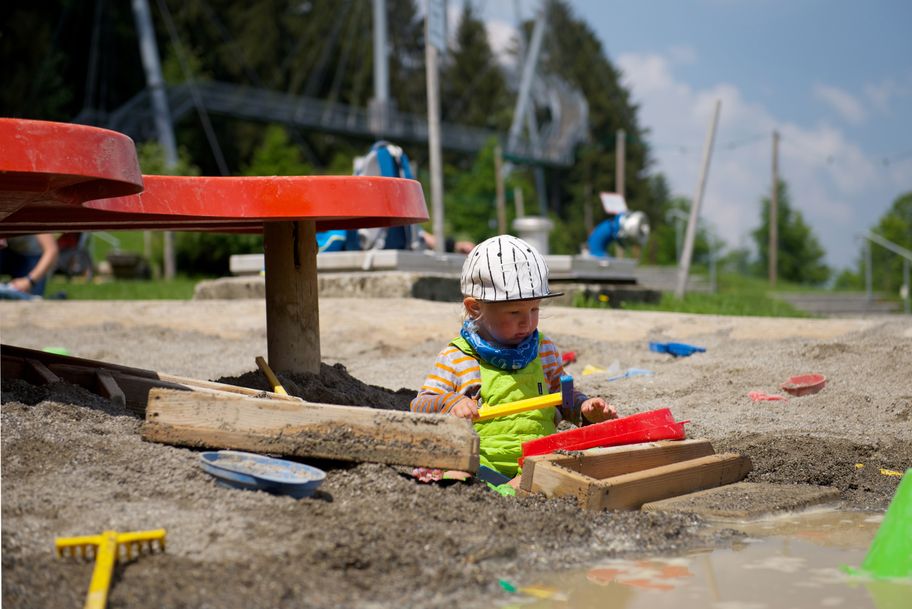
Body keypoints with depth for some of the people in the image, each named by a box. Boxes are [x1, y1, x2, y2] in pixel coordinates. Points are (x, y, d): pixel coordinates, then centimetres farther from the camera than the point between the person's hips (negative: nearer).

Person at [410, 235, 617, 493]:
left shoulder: (544, 350, 17)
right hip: (481, 463, -2)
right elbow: (420, 407, 3)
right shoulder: (455, 358, 5)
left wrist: (584, 408, 6)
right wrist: (450, 404, -18)